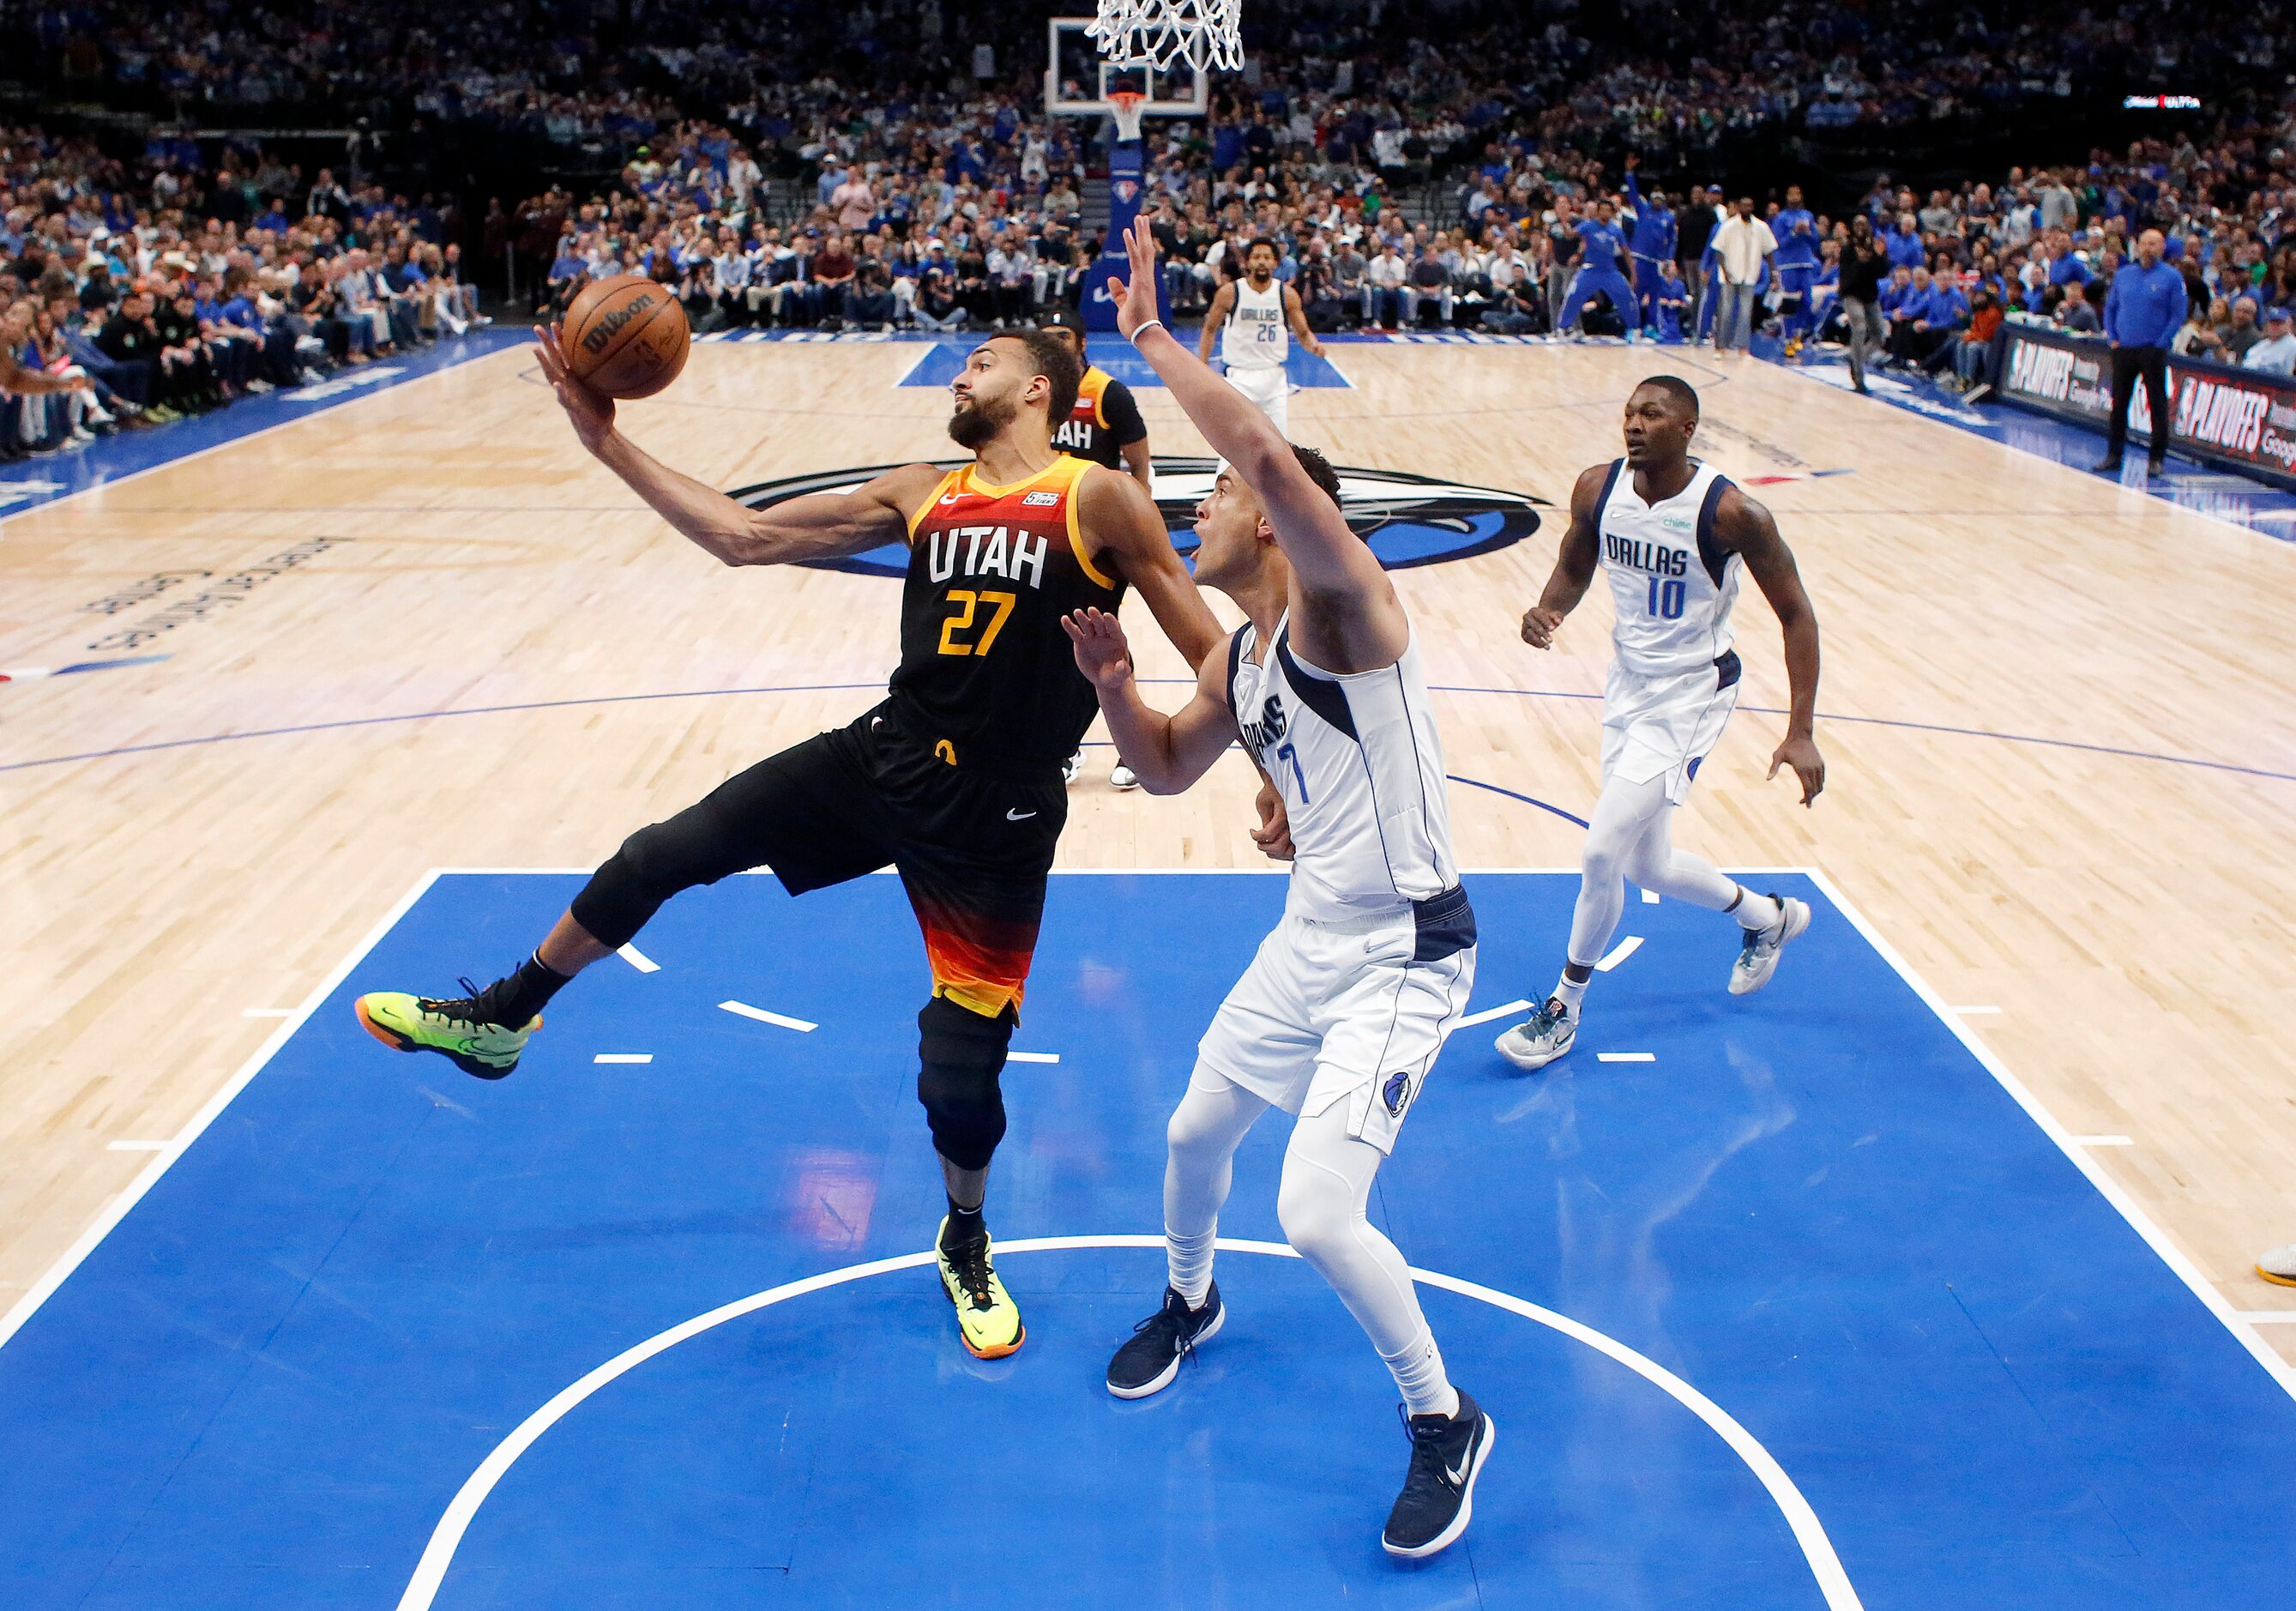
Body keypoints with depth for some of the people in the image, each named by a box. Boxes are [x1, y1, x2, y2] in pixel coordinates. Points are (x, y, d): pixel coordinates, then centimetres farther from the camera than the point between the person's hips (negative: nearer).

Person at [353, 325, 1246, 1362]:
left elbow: (1211, 654, -7)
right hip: (883, 761, 5)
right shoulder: (920, 496, 8)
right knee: (660, 855, 5)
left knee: (960, 1075, 0)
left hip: (999, 819, -5)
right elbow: (743, 538, 9)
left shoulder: (1097, 500, -8)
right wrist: (612, 447, 6)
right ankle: (498, 1019, 28)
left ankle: (966, 1246, 33)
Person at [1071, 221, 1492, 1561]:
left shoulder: (1342, 605, -20)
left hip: (1405, 956, -9)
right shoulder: (1241, 660, 7)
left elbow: (1267, 451, -38)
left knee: (1318, 1217, -15)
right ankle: (1189, 1302, 54)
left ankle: (1447, 1424, 10)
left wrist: (1152, 335, -28)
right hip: (1312, 937, 9)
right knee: (1196, 1132, 22)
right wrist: (1114, 681, 3)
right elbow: (1168, 768, 22)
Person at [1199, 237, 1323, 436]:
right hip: (1239, 377, -2)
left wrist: (1313, 345, -16)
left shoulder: (1287, 294, -2)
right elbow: (1210, 329, 7)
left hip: (1274, 376, 2)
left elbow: (1303, 332, 7)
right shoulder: (1229, 292, -7)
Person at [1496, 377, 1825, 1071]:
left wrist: (1801, 734, -19)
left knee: (1602, 850, -14)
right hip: (1629, 682, 7)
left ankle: (1564, 1009, 7)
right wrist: (1548, 611, -14)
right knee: (1648, 865, 18)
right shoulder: (1598, 488, -8)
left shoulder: (1730, 513, -23)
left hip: (1691, 695, -7)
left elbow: (1795, 613, -14)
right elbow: (1574, 569, 10)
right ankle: (1768, 918, 47)